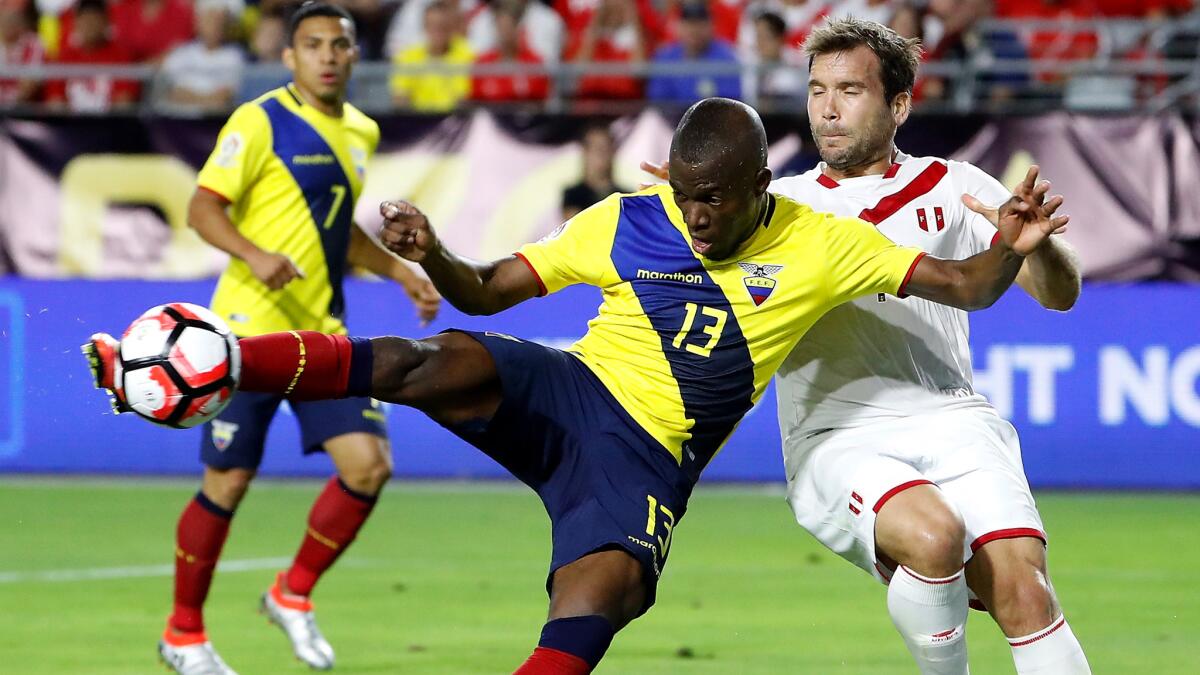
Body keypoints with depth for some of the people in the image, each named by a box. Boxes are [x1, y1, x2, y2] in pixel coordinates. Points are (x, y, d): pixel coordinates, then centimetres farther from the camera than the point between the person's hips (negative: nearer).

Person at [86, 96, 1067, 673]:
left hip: (646, 461, 0)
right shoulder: (626, 222, 3)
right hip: (562, 392, 1)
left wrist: (1009, 252, -24)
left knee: (601, 596, -31)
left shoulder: (821, 247, 0)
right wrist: (433, 256, -13)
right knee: (435, 364, -31)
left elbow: (960, 288, -2)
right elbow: (487, 291, 8)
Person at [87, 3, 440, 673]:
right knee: (228, 482, -1)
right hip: (250, 330, -6)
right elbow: (203, 207, -14)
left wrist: (401, 272, 20)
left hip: (323, 334, 6)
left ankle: (293, 593, 11)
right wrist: (255, 255, -30)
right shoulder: (260, 122, -8)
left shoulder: (361, 132, 14)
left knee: (369, 464, -9)